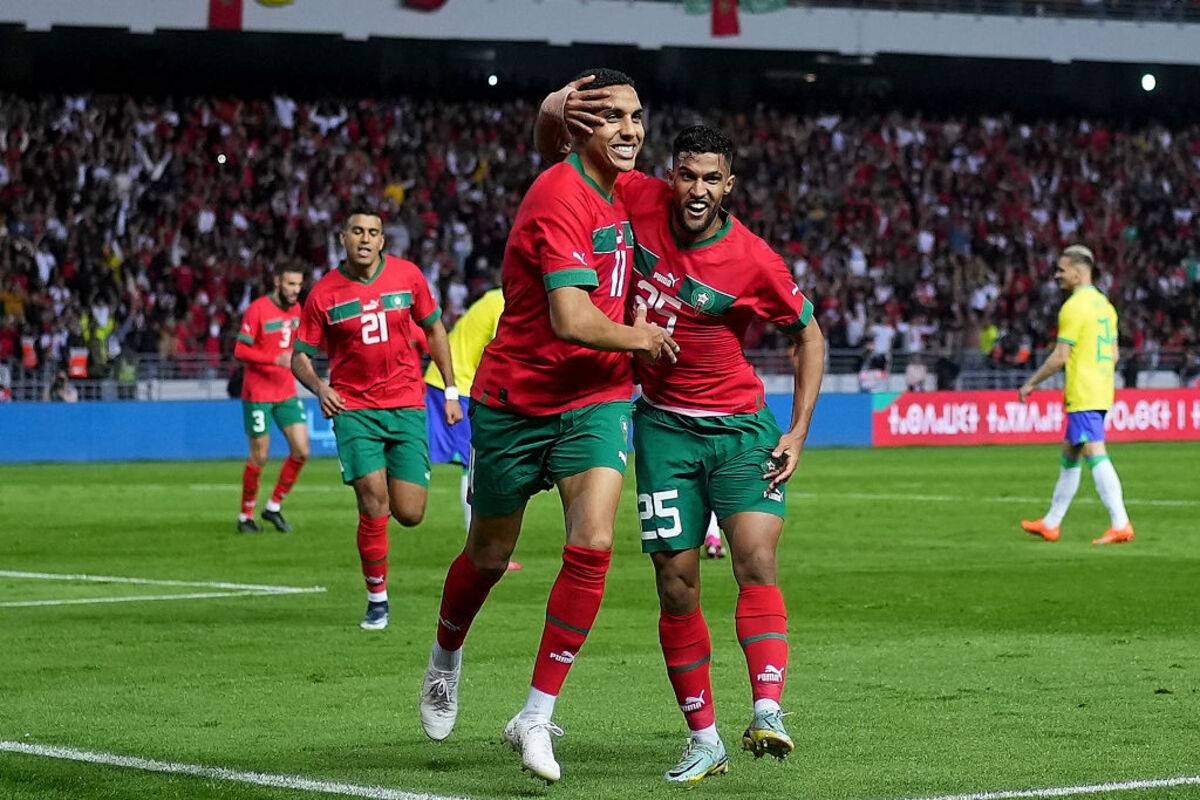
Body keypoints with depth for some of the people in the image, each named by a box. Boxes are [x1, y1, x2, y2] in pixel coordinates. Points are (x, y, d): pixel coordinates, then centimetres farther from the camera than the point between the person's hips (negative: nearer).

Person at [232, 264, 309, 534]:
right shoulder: (257, 310, -14)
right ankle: (246, 516, 15)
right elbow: (240, 351, -17)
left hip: (287, 392, 6)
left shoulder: (296, 310, 8)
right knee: (260, 457, -1)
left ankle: (274, 507, 14)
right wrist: (275, 359, -26)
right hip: (258, 393, -6)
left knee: (301, 451, -2)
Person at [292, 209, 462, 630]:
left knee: (409, 514, -4)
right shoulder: (324, 294, -3)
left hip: (406, 406, 2)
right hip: (354, 409, -1)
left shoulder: (408, 275, 1)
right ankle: (377, 600, -2)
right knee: (373, 502, -17)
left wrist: (451, 391, 11)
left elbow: (434, 329, 14)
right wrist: (319, 388, -17)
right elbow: (300, 357, 4)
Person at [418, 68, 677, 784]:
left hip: (598, 398, 5)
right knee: (490, 554, 12)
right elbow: (571, 321, -31)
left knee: (593, 546, -15)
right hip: (516, 400, -5)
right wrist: (637, 339, -14)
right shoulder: (561, 197, -22)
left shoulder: (625, 191, 4)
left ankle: (536, 716, -8)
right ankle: (447, 658, 44)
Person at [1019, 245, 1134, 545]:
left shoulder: (1074, 307, -13)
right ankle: (1051, 524, 24)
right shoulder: (1104, 304, 14)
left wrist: (1031, 384, -6)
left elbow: (1060, 357, -16)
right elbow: (1113, 355, 17)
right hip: (1102, 393, 9)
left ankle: (1121, 524, -19)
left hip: (1082, 396, -9)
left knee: (1096, 456, -12)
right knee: (1069, 456, 16)